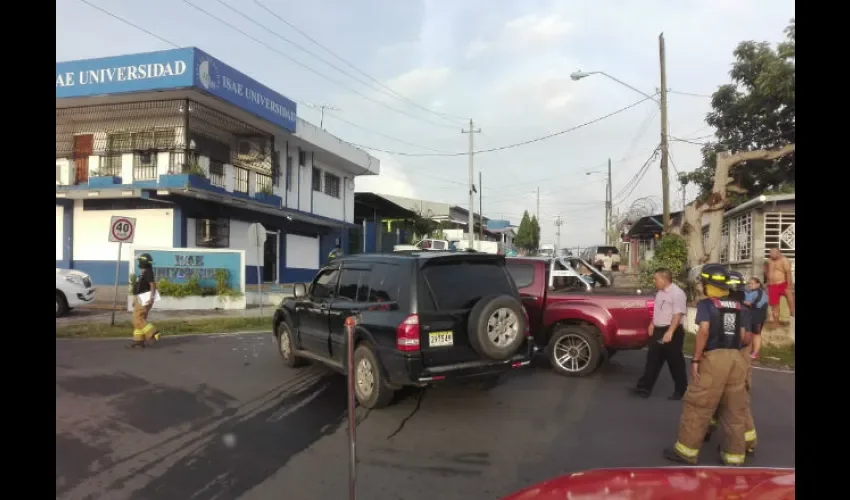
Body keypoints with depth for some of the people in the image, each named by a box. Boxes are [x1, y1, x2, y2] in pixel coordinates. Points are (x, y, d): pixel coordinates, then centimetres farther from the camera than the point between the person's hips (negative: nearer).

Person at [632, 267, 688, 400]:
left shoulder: (677, 293, -17)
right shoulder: (660, 292, 12)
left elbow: (678, 315, -23)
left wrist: (670, 332, -29)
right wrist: (652, 324, 16)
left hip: (672, 332, -9)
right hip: (658, 331, 9)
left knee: (675, 362, 4)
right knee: (652, 360, 9)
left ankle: (680, 390, 18)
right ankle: (645, 388, 13)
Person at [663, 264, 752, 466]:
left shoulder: (706, 303, -3)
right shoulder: (738, 306, 14)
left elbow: (704, 330, -16)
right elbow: (743, 336, 10)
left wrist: (695, 359, -13)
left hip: (714, 358, -6)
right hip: (736, 358, 6)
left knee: (698, 406, 2)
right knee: (735, 410, 13)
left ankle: (686, 450, 8)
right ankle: (734, 455, 20)